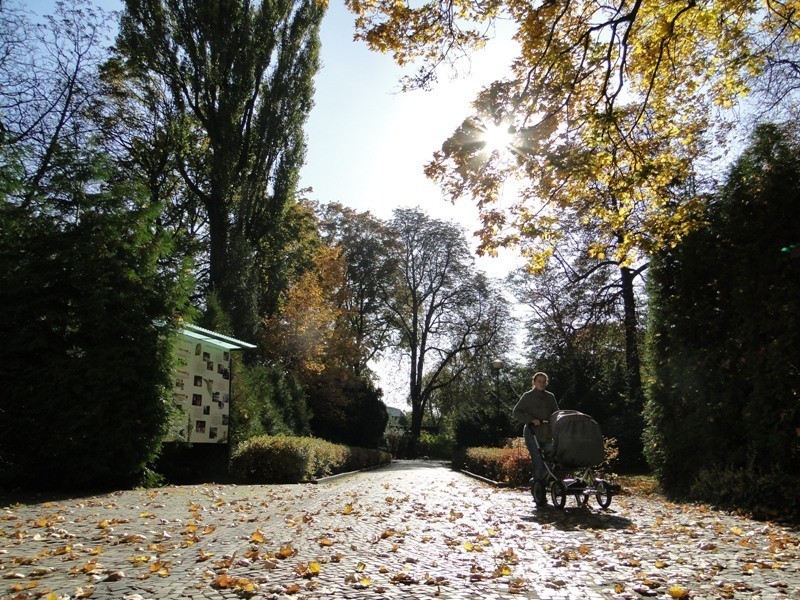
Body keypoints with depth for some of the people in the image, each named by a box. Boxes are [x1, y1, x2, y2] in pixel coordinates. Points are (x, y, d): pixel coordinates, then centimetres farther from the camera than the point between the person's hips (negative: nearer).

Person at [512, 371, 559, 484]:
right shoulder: (528, 396, 1)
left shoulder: (550, 397, 14)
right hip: (532, 434, -5)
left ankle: (537, 480, 25)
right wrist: (531, 420, -15)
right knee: (538, 460, -12)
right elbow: (516, 413, -2)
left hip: (547, 434, 5)